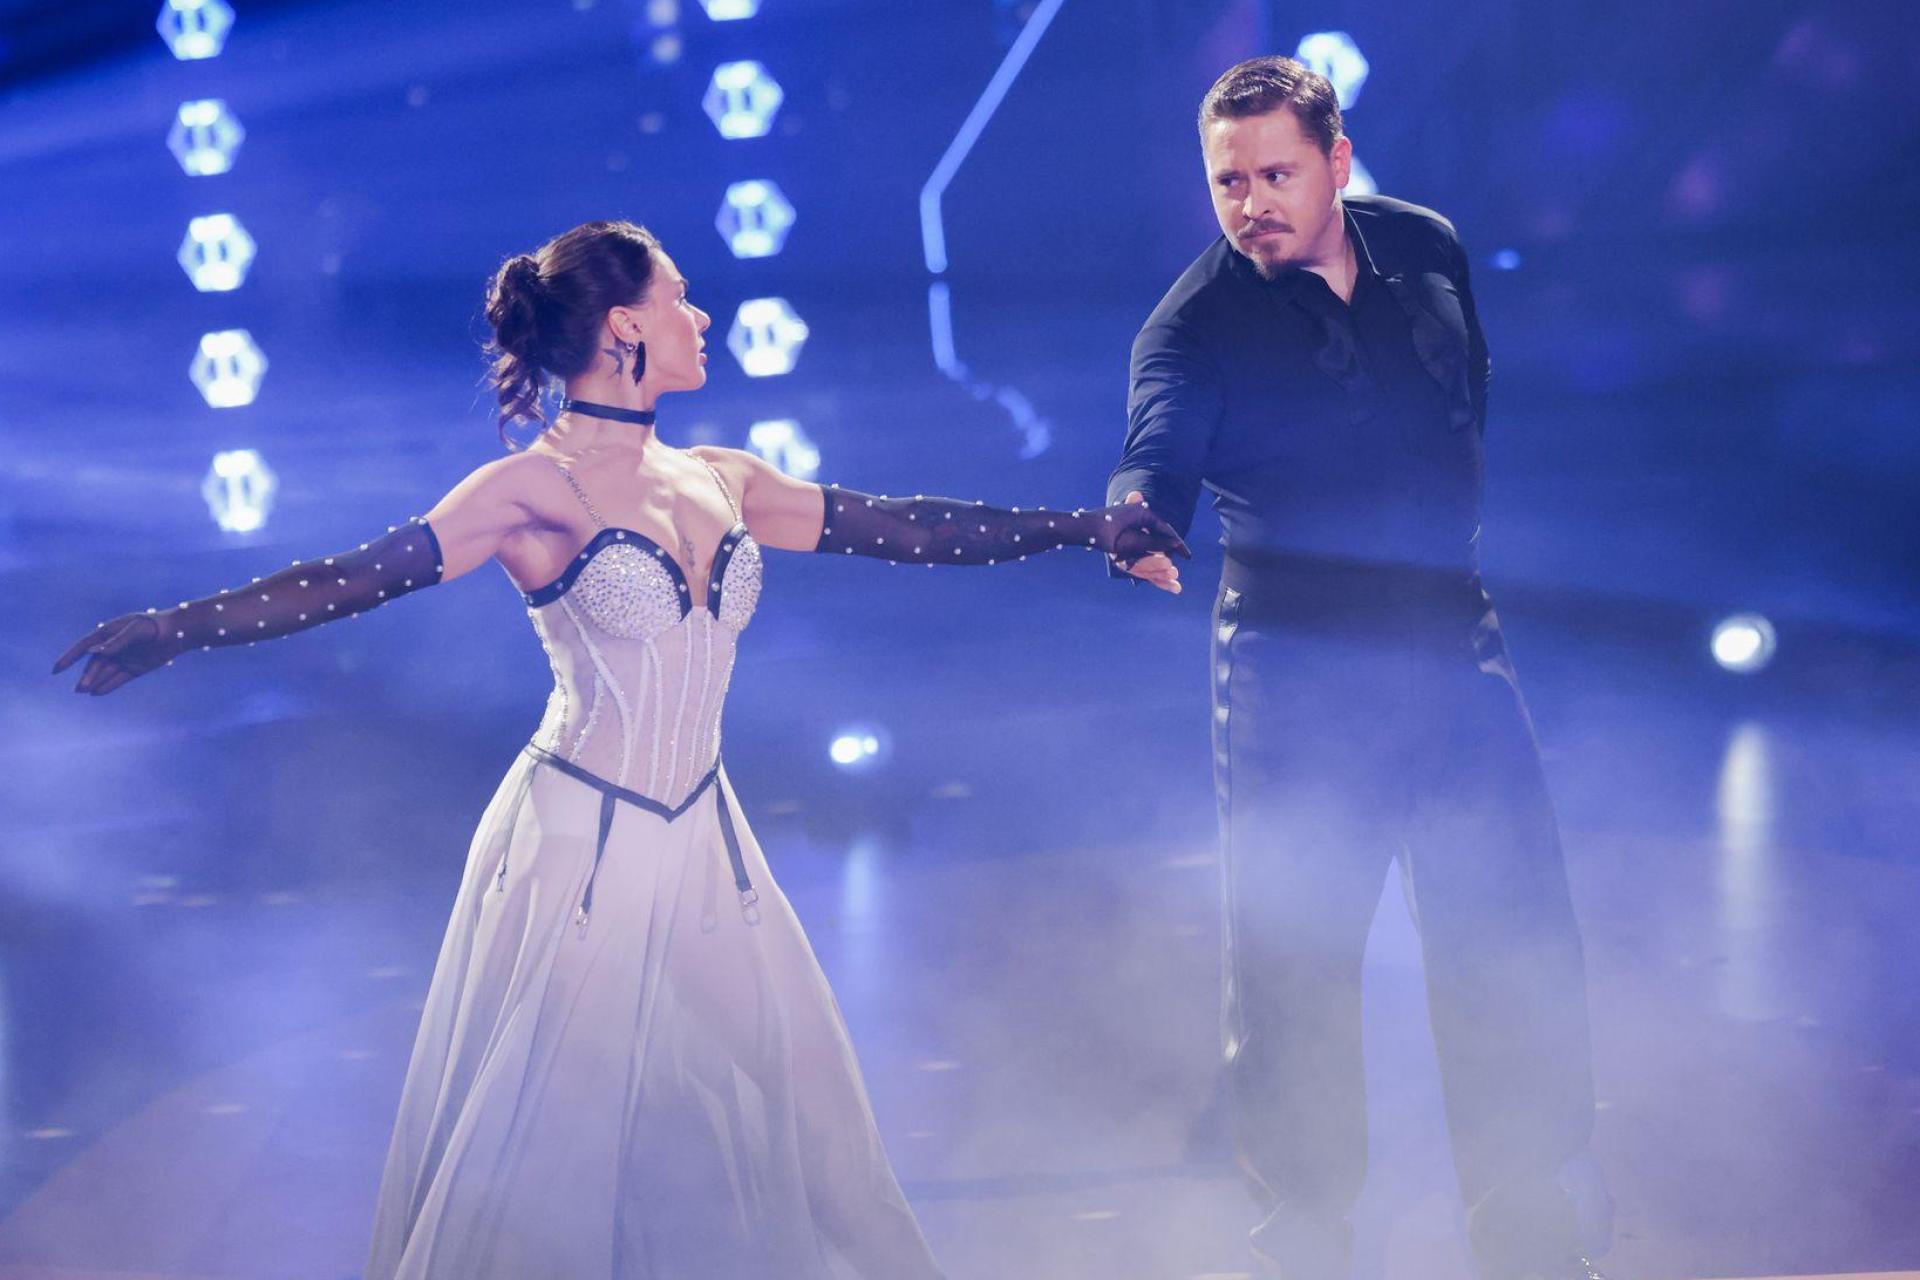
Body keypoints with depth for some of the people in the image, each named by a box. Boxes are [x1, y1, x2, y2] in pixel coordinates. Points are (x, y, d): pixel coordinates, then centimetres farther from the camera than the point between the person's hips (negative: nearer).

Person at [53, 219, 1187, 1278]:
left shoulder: (720, 484, 7)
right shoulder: (541, 490, -12)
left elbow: (903, 526, 14)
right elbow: (375, 571, -21)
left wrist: (1084, 529, 17)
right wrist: (185, 626, -34)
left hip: (703, 841, 6)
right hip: (583, 846, -6)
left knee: (769, 1094, 8)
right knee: (558, 1135, 0)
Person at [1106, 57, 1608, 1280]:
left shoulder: (1427, 250, 2)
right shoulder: (1195, 325, -11)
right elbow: (1158, 460, -26)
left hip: (1456, 650, 4)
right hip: (1297, 683, -4)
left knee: (1518, 949, 6)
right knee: (1294, 968, -1)